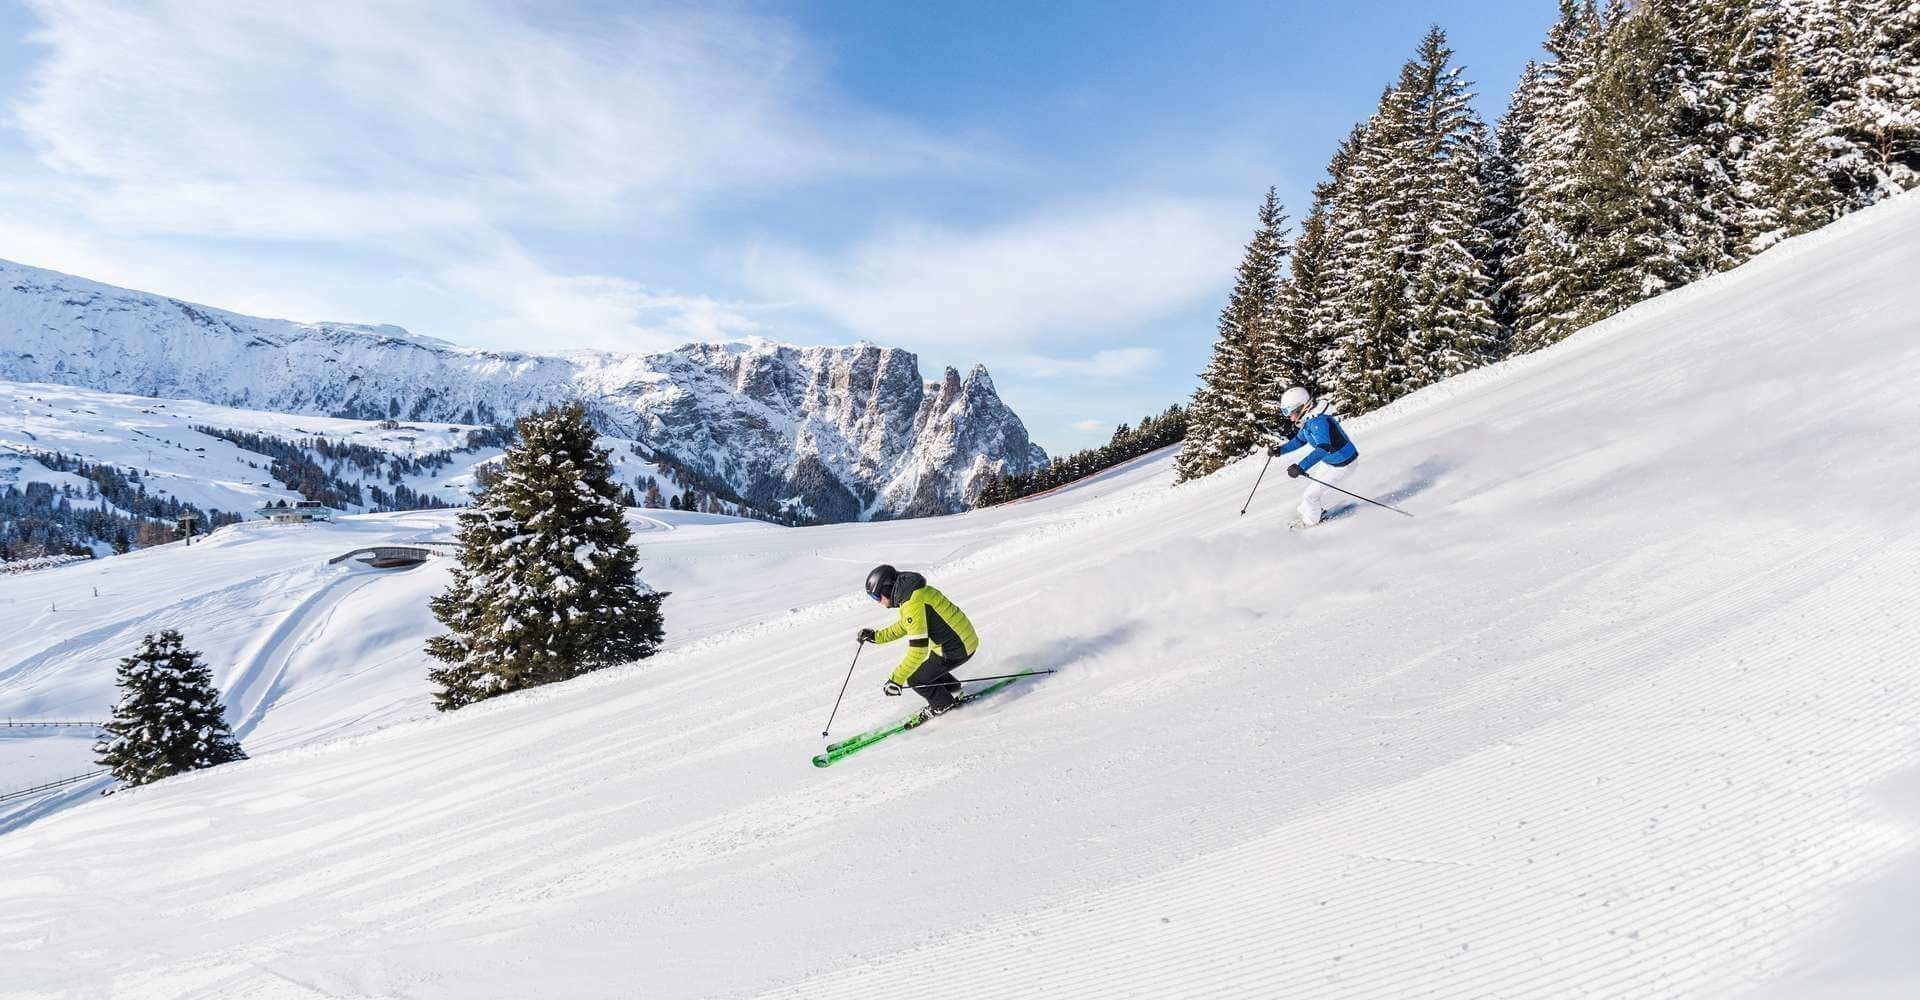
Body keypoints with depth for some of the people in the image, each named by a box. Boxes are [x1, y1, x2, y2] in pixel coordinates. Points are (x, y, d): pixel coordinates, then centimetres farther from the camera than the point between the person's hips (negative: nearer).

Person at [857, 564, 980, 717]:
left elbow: (918, 650, -29)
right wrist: (877, 636, 17)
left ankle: (944, 704, 23)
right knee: (925, 666, 25)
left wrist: (896, 679, -26)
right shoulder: (914, 591, 6)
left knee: (915, 679, 3)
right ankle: (952, 689, 41)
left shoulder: (913, 604, -25)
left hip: (956, 649, -9)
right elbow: (904, 626, 23)